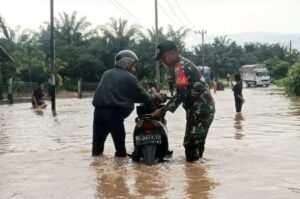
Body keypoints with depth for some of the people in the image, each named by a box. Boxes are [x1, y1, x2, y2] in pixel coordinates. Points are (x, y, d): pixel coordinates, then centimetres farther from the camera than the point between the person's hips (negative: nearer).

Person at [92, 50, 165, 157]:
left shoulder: (106, 74, 18)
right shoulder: (129, 78, 0)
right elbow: (141, 96, 1)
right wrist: (154, 96, 21)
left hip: (99, 110, 6)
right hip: (114, 114, -6)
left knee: (97, 146, 13)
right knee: (120, 148, 5)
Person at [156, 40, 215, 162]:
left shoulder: (181, 67, -15)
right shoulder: (184, 64, 17)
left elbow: (181, 94, -23)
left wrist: (163, 110, -19)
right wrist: (166, 97, 19)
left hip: (200, 108, -11)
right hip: (204, 107, 11)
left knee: (191, 144, -8)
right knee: (196, 143, 17)